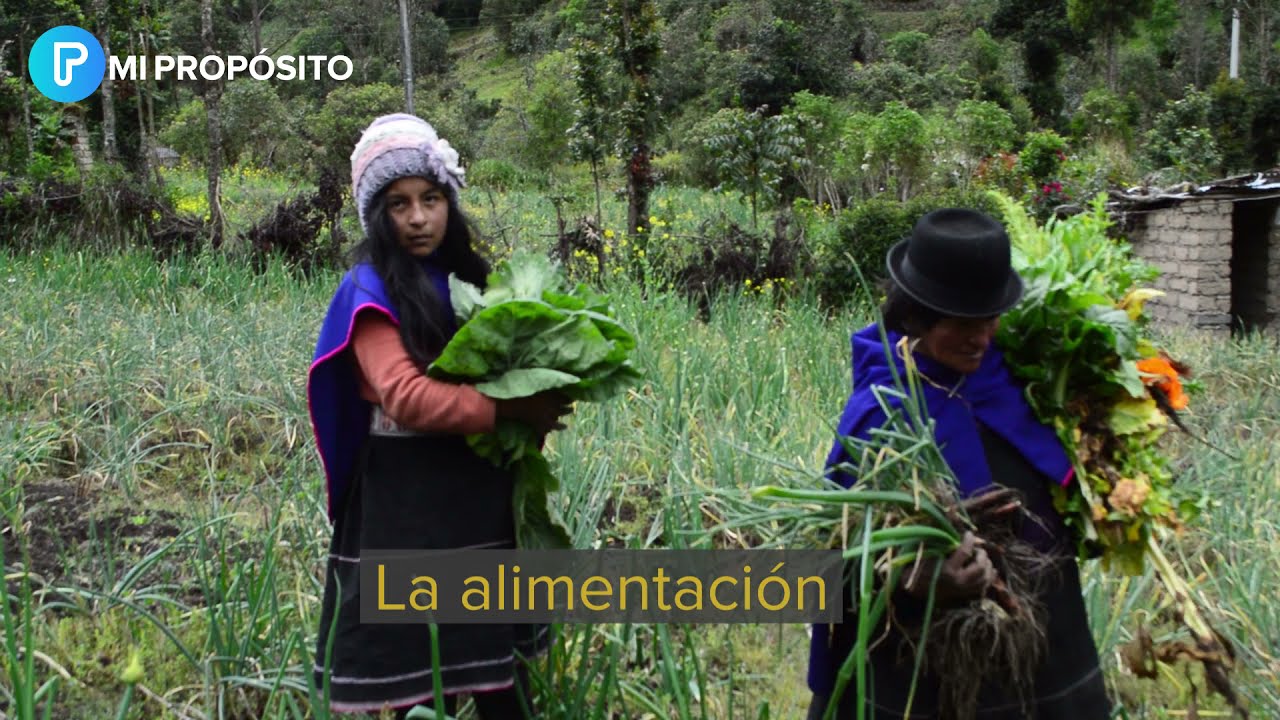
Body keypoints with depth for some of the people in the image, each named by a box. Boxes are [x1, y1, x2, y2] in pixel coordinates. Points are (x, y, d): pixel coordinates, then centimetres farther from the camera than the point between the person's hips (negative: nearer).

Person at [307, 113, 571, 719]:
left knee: (497, 660, 12)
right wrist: (509, 410, -19)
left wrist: (541, 403, 0)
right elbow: (406, 398, -20)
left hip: (480, 488, 6)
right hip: (406, 498, -6)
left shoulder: (469, 277, 9)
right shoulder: (371, 289, -9)